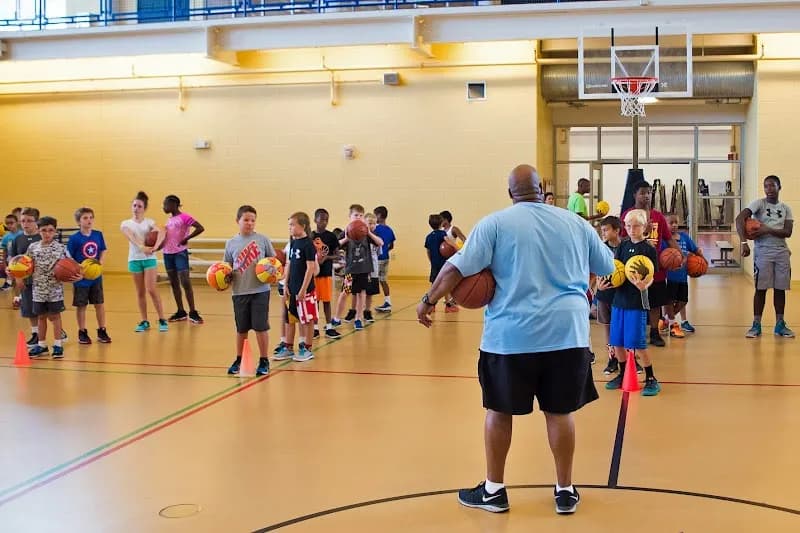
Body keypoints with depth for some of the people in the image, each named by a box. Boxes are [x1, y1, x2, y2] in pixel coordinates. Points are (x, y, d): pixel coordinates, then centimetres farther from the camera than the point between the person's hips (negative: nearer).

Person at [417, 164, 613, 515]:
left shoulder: (495, 223, -2)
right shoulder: (575, 223, 9)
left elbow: (459, 267, -9)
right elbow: (607, 267, 19)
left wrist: (429, 299, 2)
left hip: (511, 334, -2)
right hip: (566, 331, 3)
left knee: (499, 410, 12)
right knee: (560, 411, 13)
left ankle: (493, 490, 21)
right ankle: (565, 492, 21)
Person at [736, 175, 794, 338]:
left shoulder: (786, 208, 8)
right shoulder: (759, 203, -3)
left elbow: (788, 232, -3)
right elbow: (739, 218, -18)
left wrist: (768, 230, -18)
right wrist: (744, 242, -27)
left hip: (781, 252, 3)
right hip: (763, 251, -3)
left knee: (780, 288, 6)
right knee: (761, 288, -3)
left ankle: (780, 325, 16)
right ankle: (756, 325, 4)